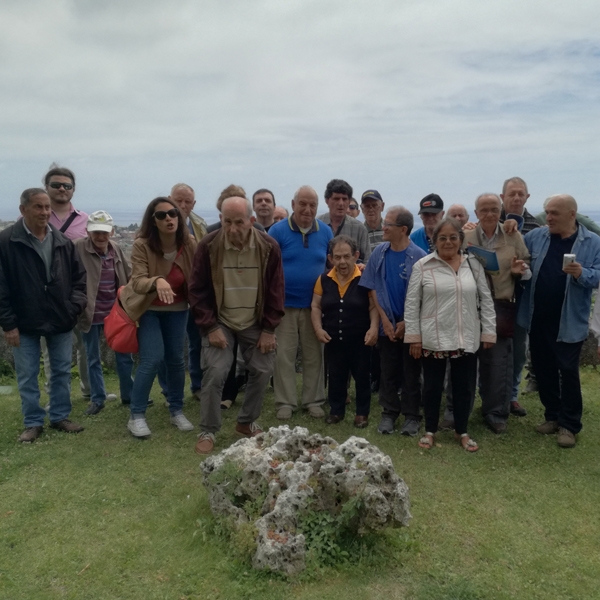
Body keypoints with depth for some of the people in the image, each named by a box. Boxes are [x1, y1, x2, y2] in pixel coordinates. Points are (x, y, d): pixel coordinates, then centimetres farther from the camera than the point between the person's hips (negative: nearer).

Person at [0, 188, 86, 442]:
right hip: (25, 323, -3)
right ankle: (33, 423, 22)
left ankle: (60, 417, 28)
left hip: (61, 321, 3)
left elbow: (78, 276, 10)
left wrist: (76, 305, -4)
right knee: (27, 376, 7)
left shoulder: (63, 242, 2)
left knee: (62, 372, 12)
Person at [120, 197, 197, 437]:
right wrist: (156, 281, -51)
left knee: (175, 359, 7)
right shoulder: (142, 245, -22)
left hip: (177, 310, 3)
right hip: (148, 309, -3)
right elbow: (137, 281, -31)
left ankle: (177, 411, 25)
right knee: (152, 359, -11)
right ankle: (136, 416, 6)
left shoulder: (189, 244, -15)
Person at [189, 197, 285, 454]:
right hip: (219, 322, -2)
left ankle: (247, 422, 27)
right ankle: (207, 431, 6)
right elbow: (198, 291, -9)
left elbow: (276, 291, -3)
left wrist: (269, 329, -5)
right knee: (215, 373, -12)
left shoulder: (269, 247, -11)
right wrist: (210, 327, -14)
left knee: (263, 371, 5)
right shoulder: (208, 246, -15)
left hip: (255, 323, 2)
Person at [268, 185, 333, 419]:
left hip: (315, 305, 2)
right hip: (284, 304, -2)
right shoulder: (278, 230, -5)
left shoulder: (325, 232, 3)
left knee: (314, 356, 10)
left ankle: (314, 401, 23)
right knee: (284, 356, 4)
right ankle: (285, 403, 15)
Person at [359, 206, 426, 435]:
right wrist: (385, 320, -3)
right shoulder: (379, 253, -1)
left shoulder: (419, 257, -12)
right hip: (387, 325, 3)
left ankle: (411, 416, 20)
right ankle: (389, 413, 24)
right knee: (387, 372, 10)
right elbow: (373, 289, 3)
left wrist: (406, 323, -9)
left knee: (411, 373, 7)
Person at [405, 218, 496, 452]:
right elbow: (412, 304, -4)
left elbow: (486, 300, 8)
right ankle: (430, 431, 27)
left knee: (464, 386, 11)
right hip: (433, 339, -2)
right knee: (432, 386, 10)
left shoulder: (474, 265, 5)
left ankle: (462, 432, 29)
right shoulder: (422, 266, -4)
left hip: (466, 339, 3)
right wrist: (414, 336, -6)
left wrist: (488, 332, 4)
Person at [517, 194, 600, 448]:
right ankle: (553, 415, 29)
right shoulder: (535, 236, 4)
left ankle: (569, 424, 14)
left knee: (568, 371, 2)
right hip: (538, 319, 4)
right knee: (543, 369, 13)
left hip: (569, 322, -4)